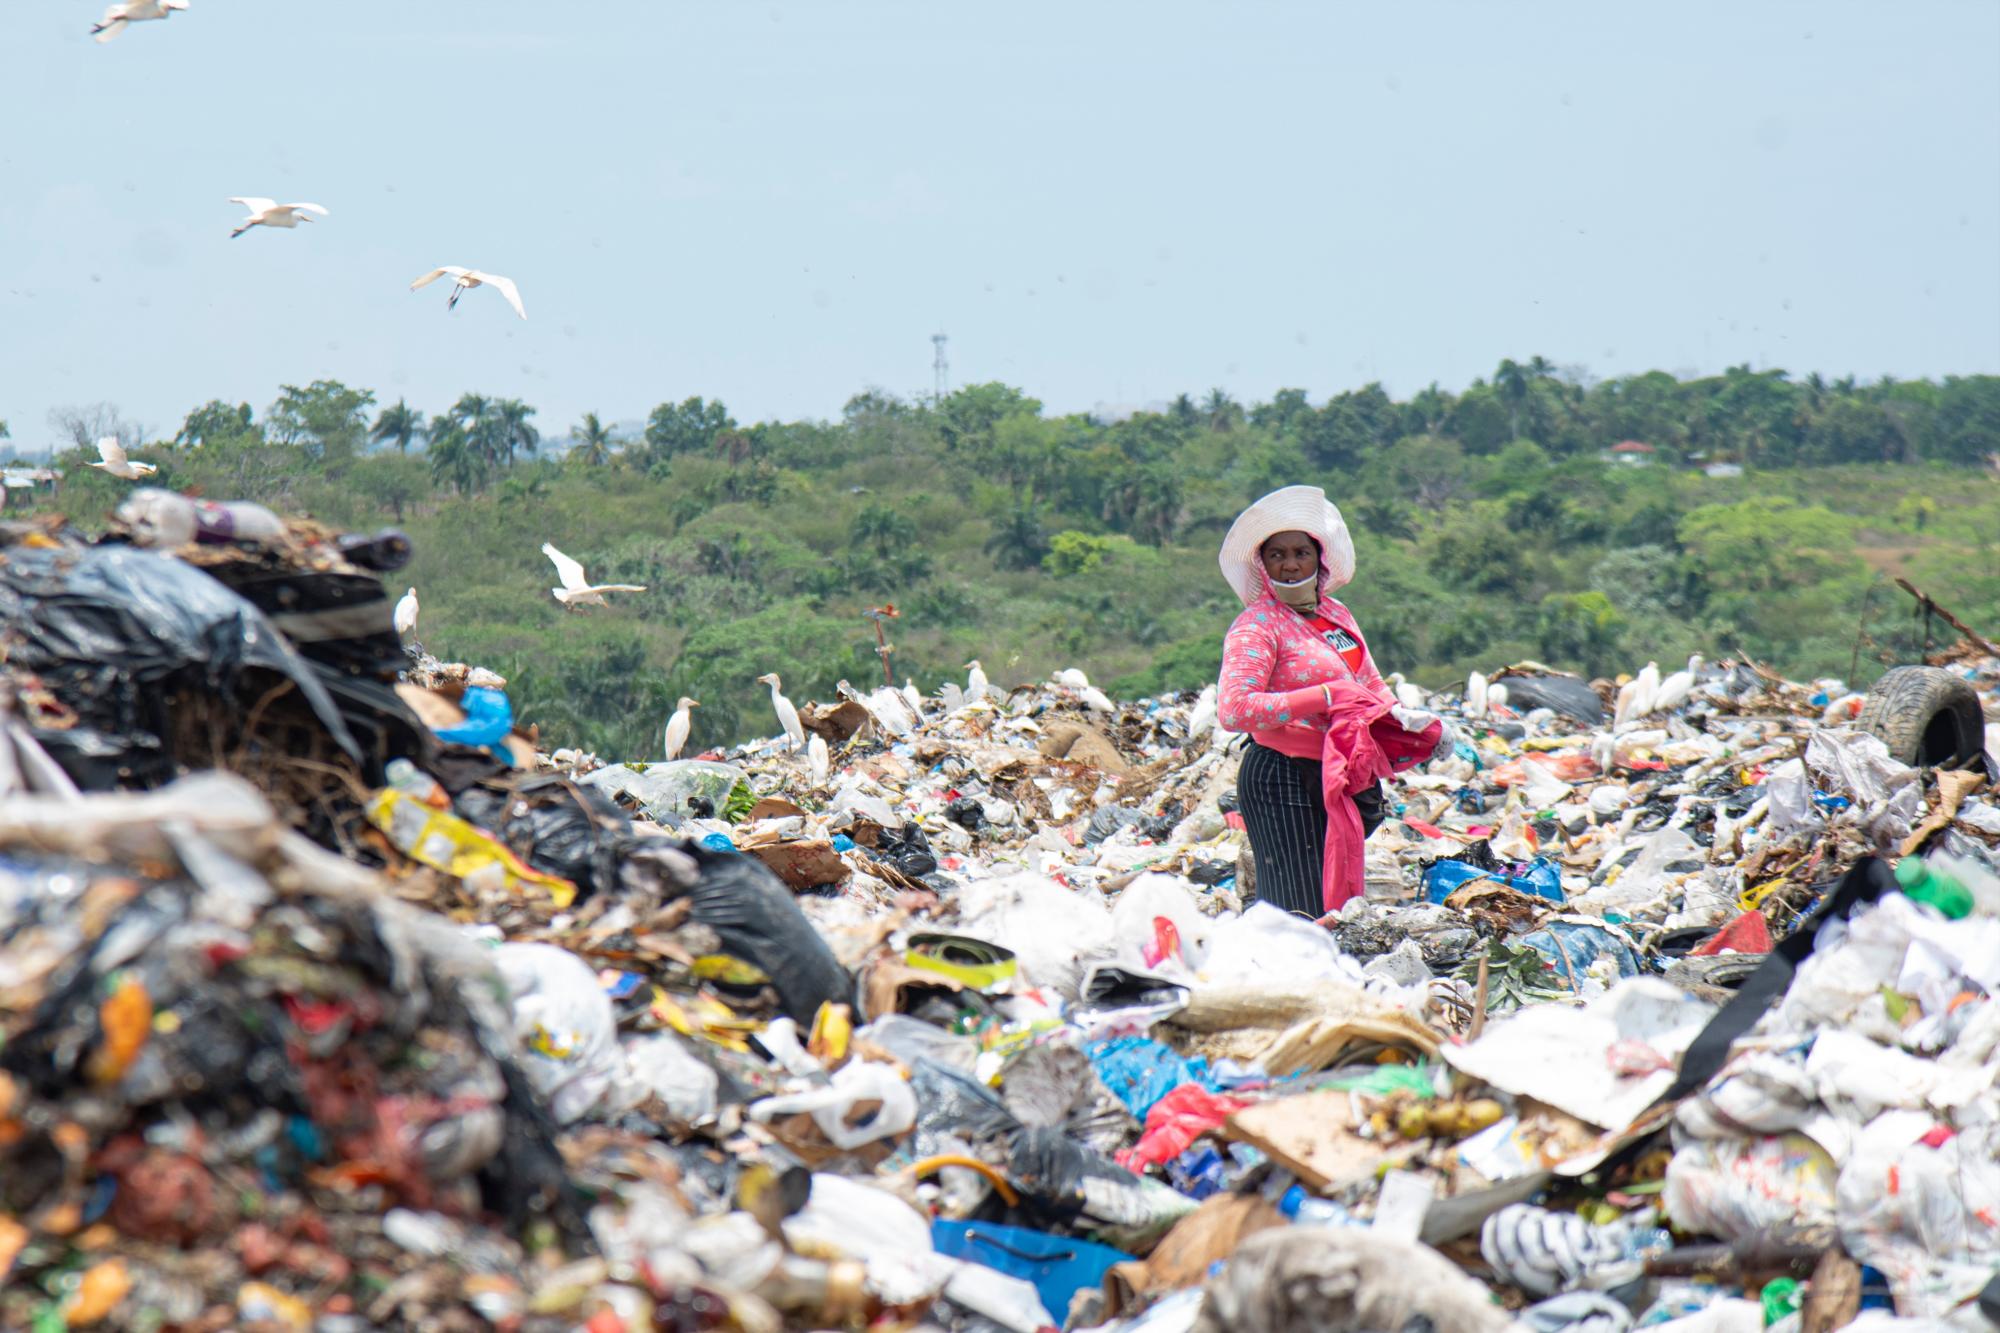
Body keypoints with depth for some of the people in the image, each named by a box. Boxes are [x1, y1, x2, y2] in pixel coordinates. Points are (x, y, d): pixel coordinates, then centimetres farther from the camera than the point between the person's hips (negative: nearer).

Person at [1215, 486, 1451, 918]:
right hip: (1283, 782, -8)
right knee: (1300, 915, -11)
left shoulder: (1337, 615, 13)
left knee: (1338, 907, 13)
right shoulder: (1256, 627, -12)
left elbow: (1372, 686, 25)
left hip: (1341, 781, 8)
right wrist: (1325, 697, -25)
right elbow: (1233, 711, -26)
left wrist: (1410, 720, 4)